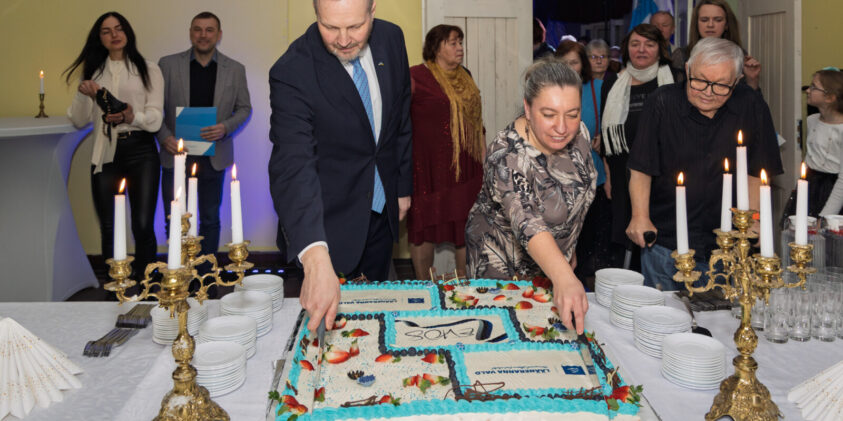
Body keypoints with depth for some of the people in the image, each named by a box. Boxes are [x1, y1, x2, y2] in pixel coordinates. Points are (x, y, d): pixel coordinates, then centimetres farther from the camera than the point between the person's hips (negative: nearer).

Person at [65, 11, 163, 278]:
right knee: (108, 228, 4)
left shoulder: (148, 70, 6)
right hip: (105, 154, 3)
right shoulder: (94, 73, 16)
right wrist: (83, 93, -8)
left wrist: (132, 117, -23)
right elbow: (79, 121, 11)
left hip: (140, 149, -3)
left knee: (142, 226, -11)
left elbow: (155, 120, -2)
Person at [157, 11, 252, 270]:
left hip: (214, 157, 1)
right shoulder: (168, 65, 1)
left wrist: (226, 127, -12)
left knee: (210, 219, 11)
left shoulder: (235, 70, 4)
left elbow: (244, 108, 7)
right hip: (176, 154, -1)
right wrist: (164, 137, -12)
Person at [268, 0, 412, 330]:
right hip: (329, 220, -5)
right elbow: (293, 167, -37)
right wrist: (315, 259, -50)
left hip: (382, 213, 5)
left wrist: (403, 186, 10)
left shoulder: (391, 39, -9)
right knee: (332, 319, 10)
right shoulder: (292, 72, -27)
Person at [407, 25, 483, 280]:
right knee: (424, 224, 3)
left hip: (466, 167, 6)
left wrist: (484, 158, 17)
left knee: (466, 224, 10)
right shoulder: (416, 76, -7)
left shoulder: (464, 77, 14)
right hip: (429, 168, -6)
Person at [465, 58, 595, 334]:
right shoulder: (507, 157, -33)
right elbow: (527, 225, -47)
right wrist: (563, 278, -61)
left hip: (557, 260, 6)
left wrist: (569, 250, 13)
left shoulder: (576, 137, -12)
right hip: (505, 267, -6)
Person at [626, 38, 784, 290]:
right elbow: (641, 169, -6)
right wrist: (640, 217, -15)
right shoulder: (662, 103, -7)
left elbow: (755, 174, 4)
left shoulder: (752, 108, -3)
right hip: (664, 241, -1)